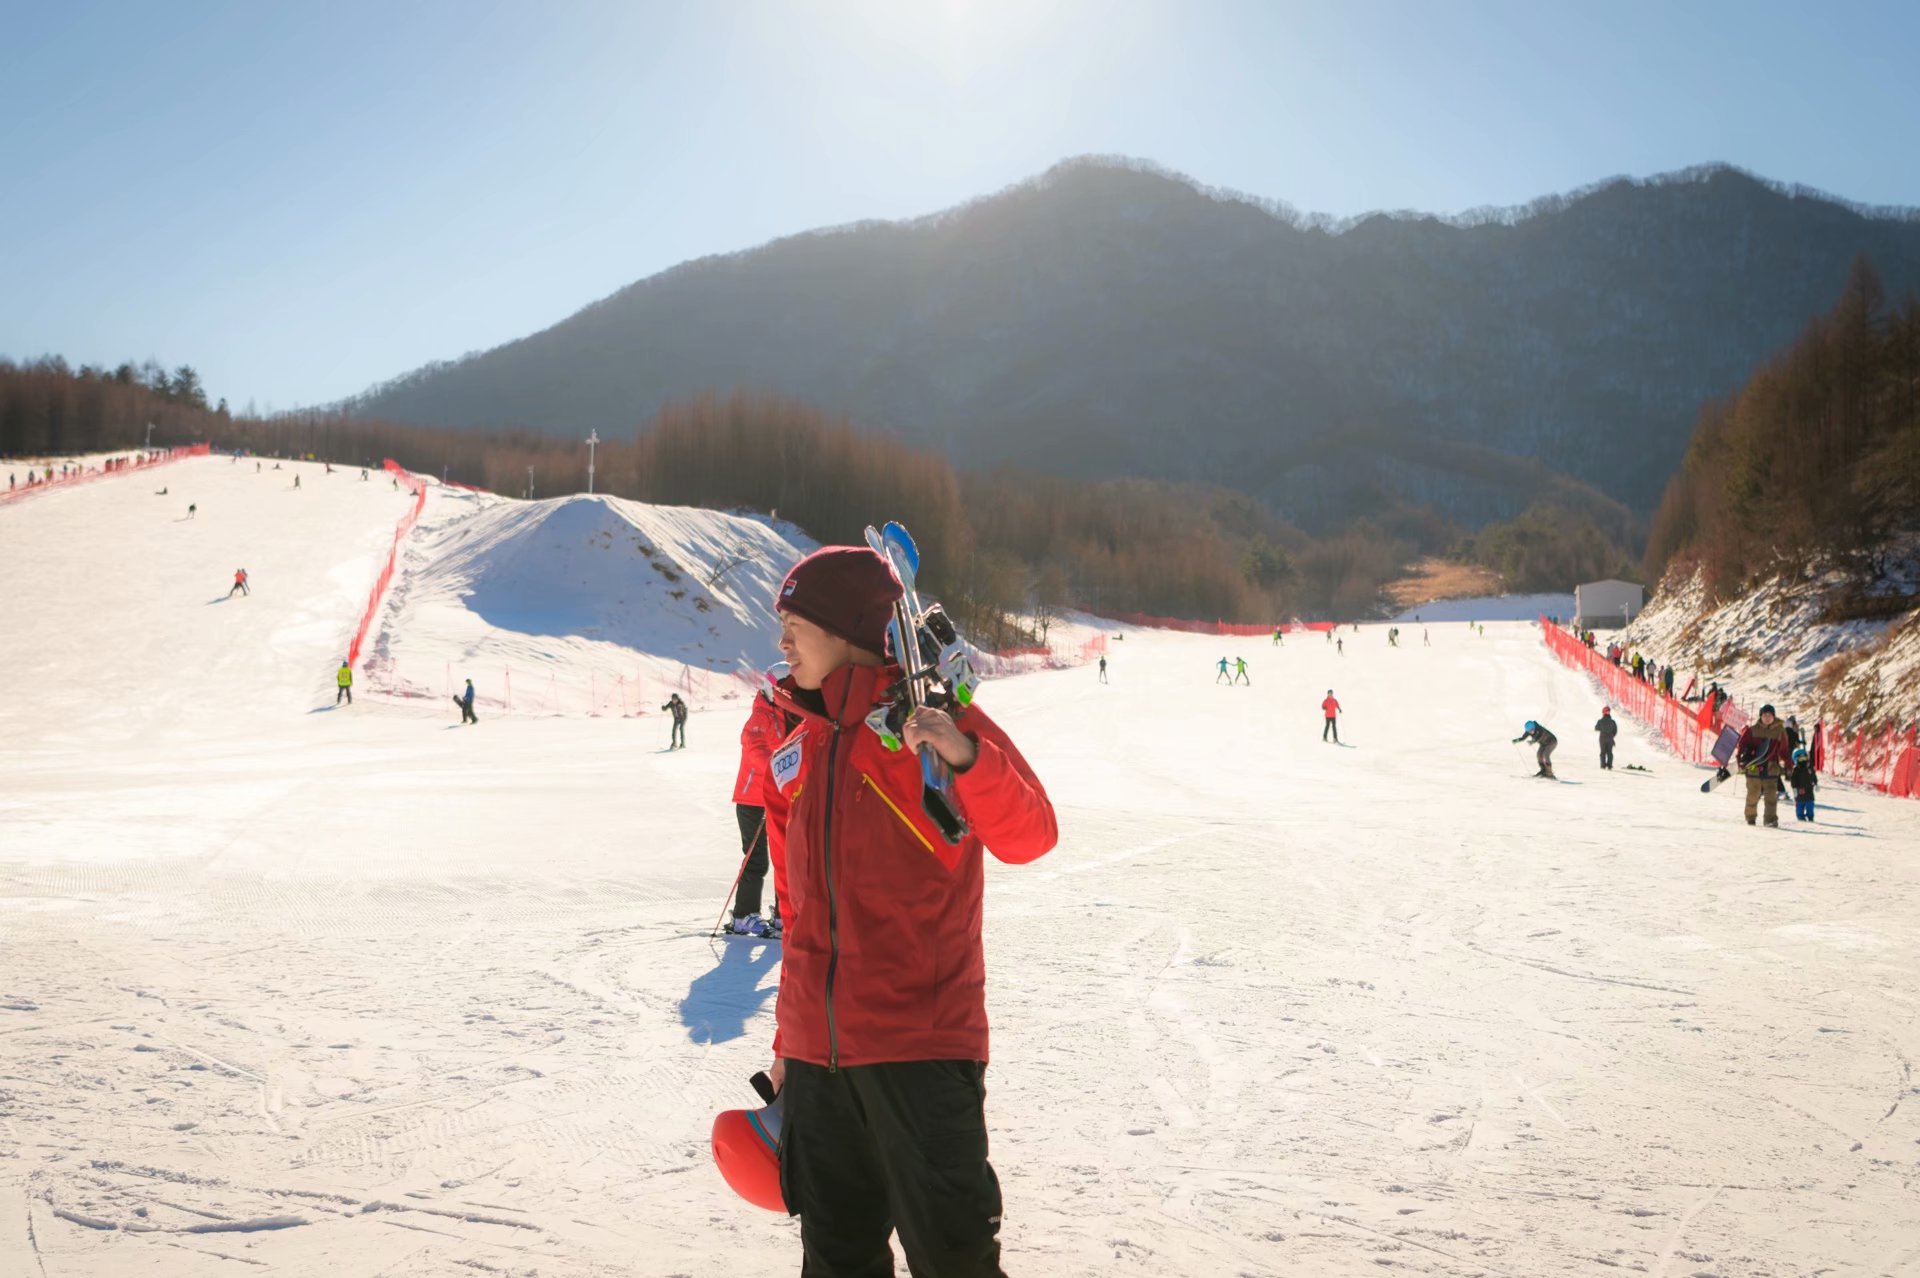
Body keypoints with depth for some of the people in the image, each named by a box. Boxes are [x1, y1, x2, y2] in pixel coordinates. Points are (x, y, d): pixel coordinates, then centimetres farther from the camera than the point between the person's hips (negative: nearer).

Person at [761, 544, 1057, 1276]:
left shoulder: (933, 721, -7)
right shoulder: (799, 753, 11)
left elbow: (1028, 837, -17)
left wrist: (967, 758, -35)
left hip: (924, 1041, -6)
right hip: (818, 1049, 6)